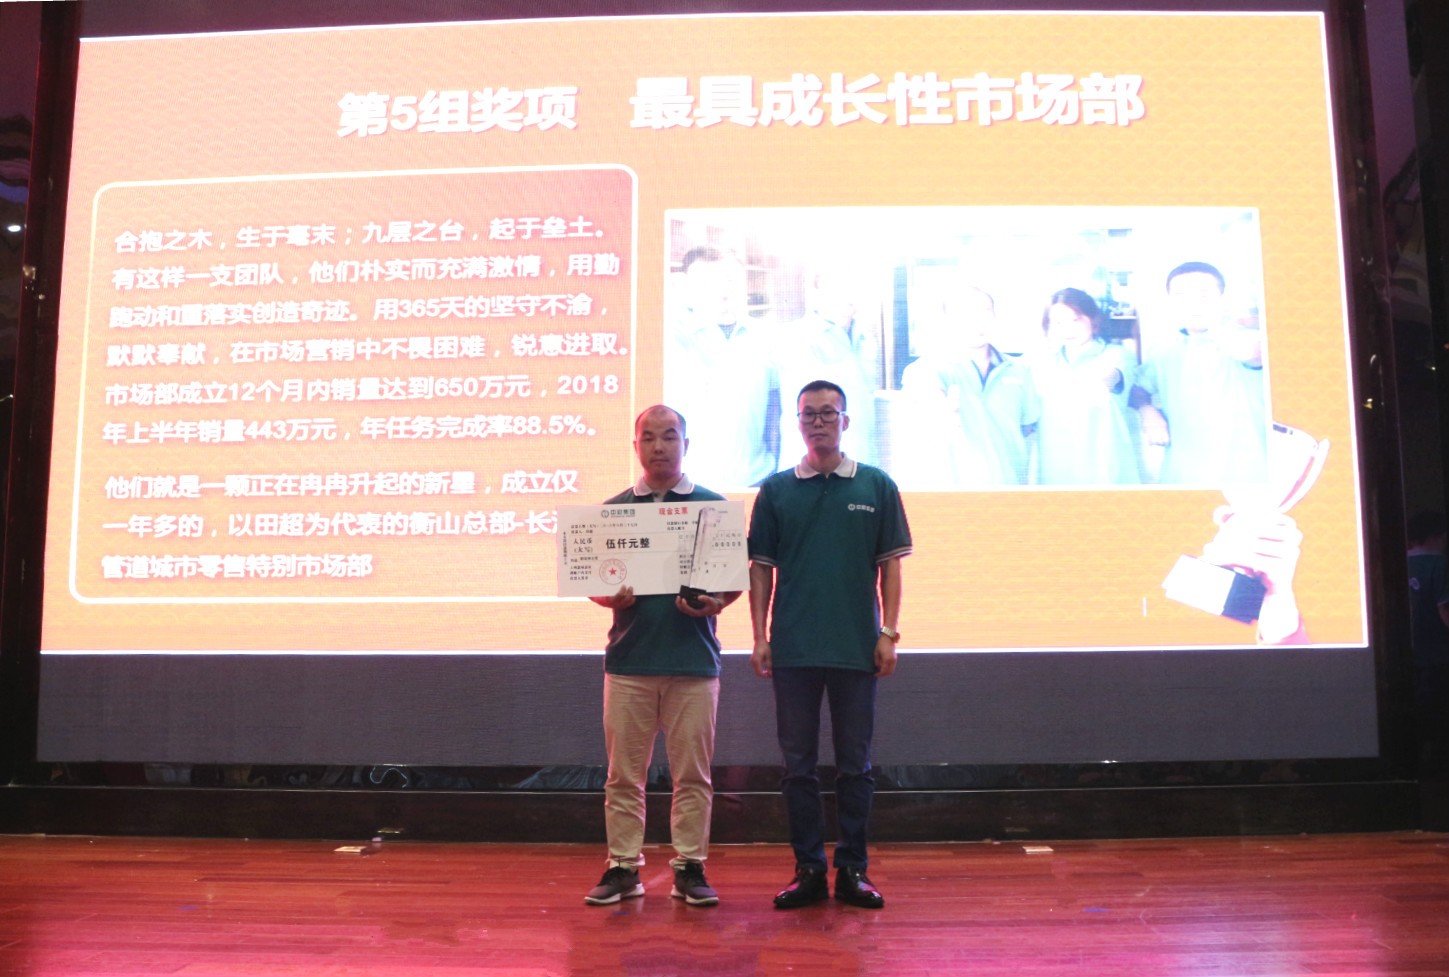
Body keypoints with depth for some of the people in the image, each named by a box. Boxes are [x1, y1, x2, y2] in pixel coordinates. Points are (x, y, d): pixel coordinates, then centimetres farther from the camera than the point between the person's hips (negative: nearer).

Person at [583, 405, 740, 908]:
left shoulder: (714, 507, 6)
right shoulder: (613, 509, 10)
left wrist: (715, 603, -14)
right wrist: (612, 598, -12)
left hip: (694, 660, -1)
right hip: (628, 659, 1)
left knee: (692, 773, 5)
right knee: (624, 774, 6)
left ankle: (690, 867, 15)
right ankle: (623, 866, 16)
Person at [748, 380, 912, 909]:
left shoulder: (877, 487, 4)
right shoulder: (776, 490, 6)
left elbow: (890, 564, 5)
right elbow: (761, 568, 7)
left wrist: (888, 633, -3)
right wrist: (760, 638, 0)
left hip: (857, 648, -1)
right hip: (793, 648, 1)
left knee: (854, 764, 7)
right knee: (798, 764, 7)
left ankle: (853, 870, 17)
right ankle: (808, 870, 17)